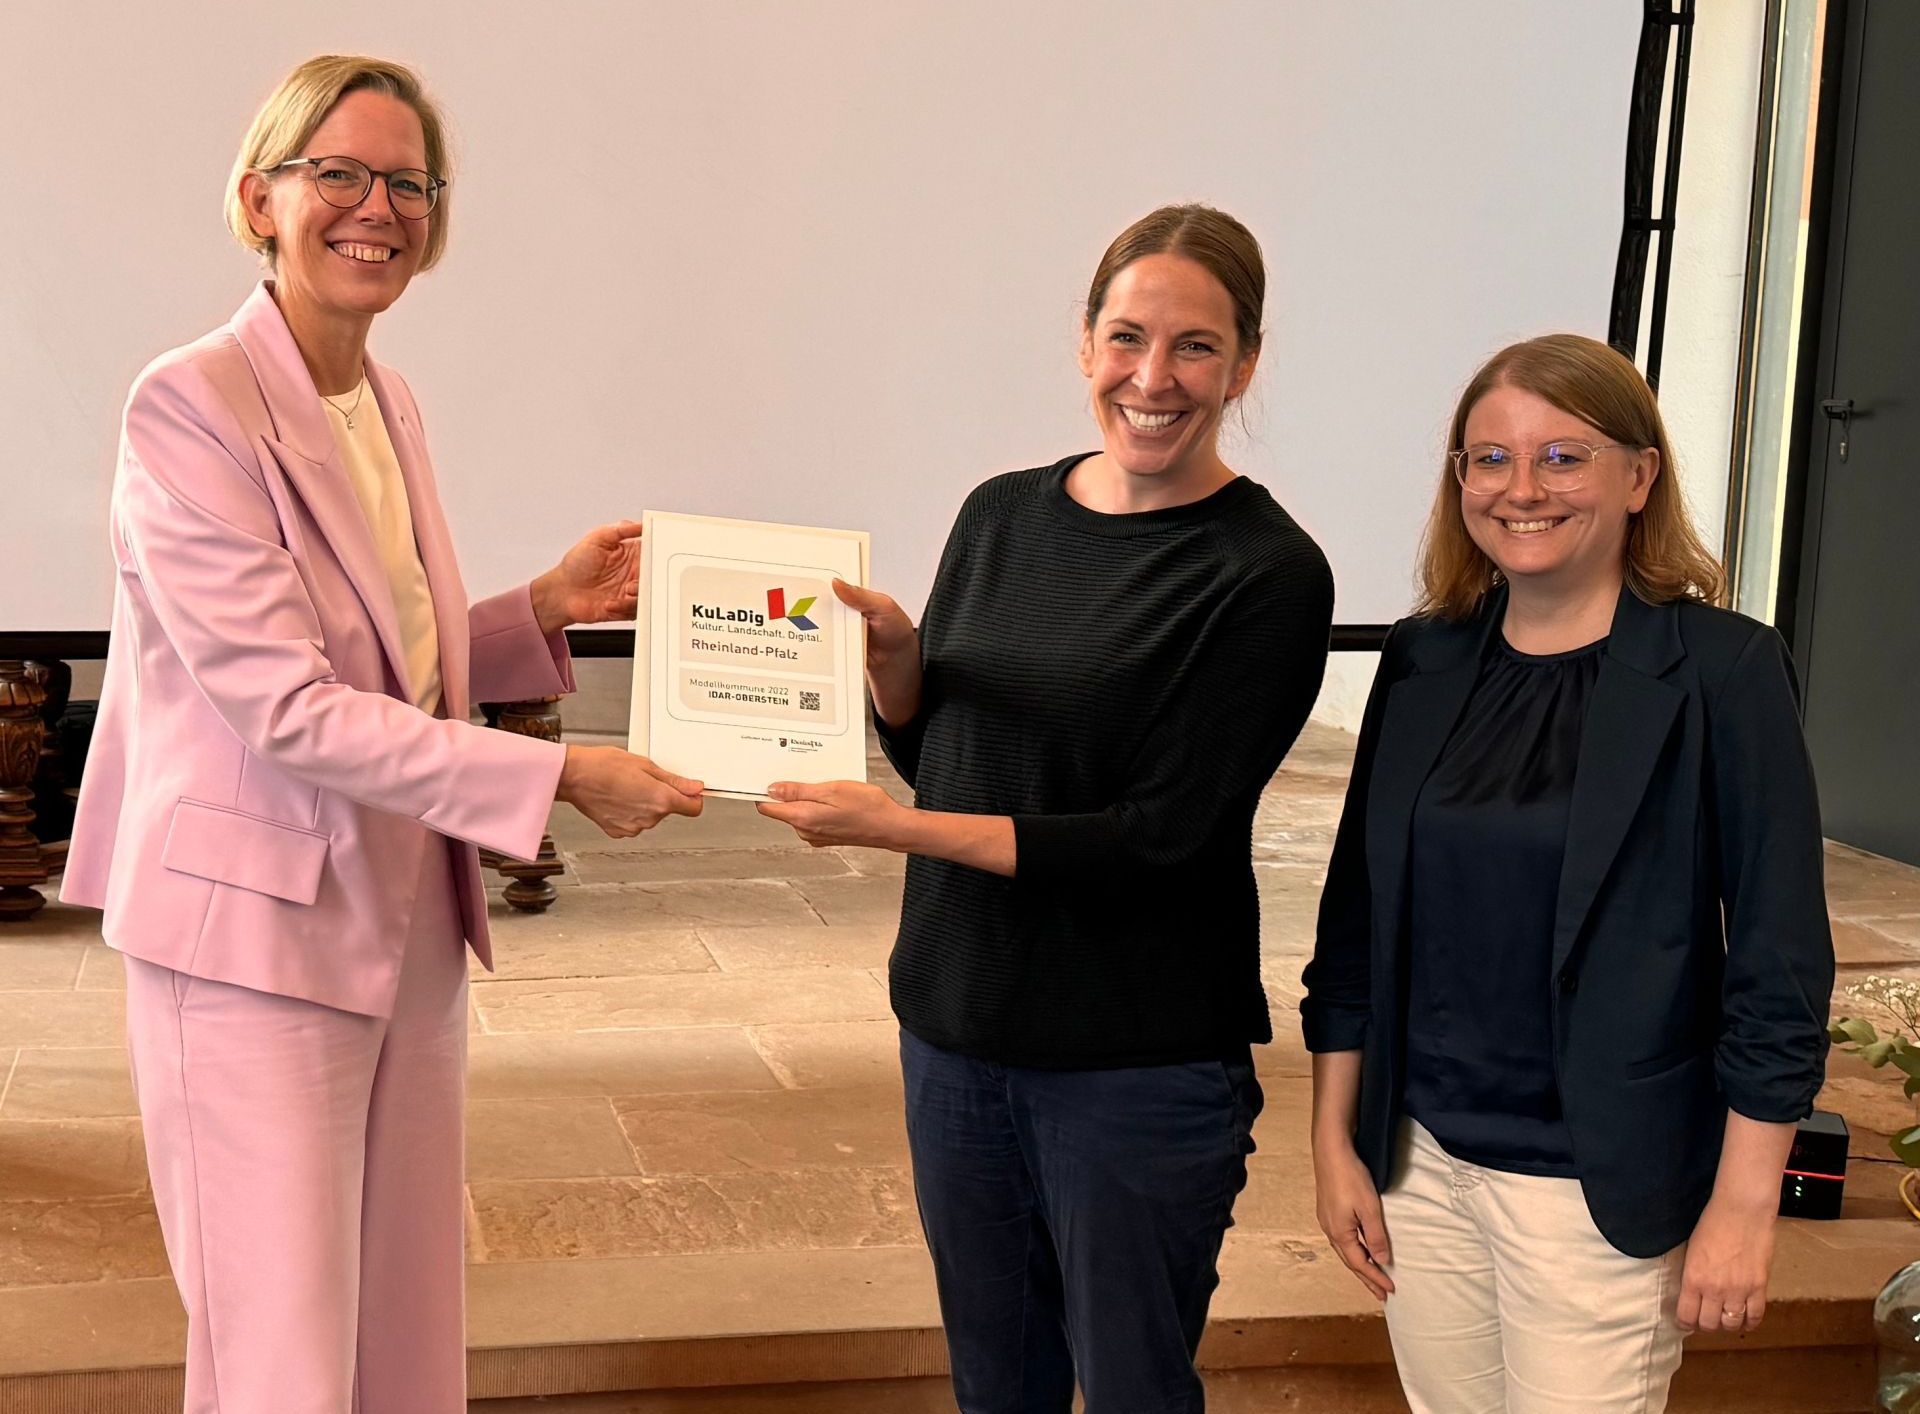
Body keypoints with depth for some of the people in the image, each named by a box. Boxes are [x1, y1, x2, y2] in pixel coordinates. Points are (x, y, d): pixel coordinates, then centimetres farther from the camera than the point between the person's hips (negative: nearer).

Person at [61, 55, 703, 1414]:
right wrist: (558, 777, -22)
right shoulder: (189, 406, -15)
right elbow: (285, 704, -20)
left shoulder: (390, 404, 10)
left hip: (407, 928, 8)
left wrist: (545, 611, 3)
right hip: (258, 939, -8)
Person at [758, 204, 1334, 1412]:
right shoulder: (1003, 517, 5)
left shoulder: (1267, 575, -13)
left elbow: (1160, 837, -17)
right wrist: (894, 656, -9)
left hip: (1138, 1070, -5)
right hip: (959, 1027, 5)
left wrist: (899, 828, -22)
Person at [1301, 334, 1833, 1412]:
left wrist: (1743, 1206, -11)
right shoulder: (1423, 662, 4)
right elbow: (1360, 915, 9)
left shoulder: (1722, 672, -10)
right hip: (1419, 1160, 4)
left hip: (1601, 1185, -4)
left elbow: (1780, 958, -10)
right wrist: (1336, 1140, 8)